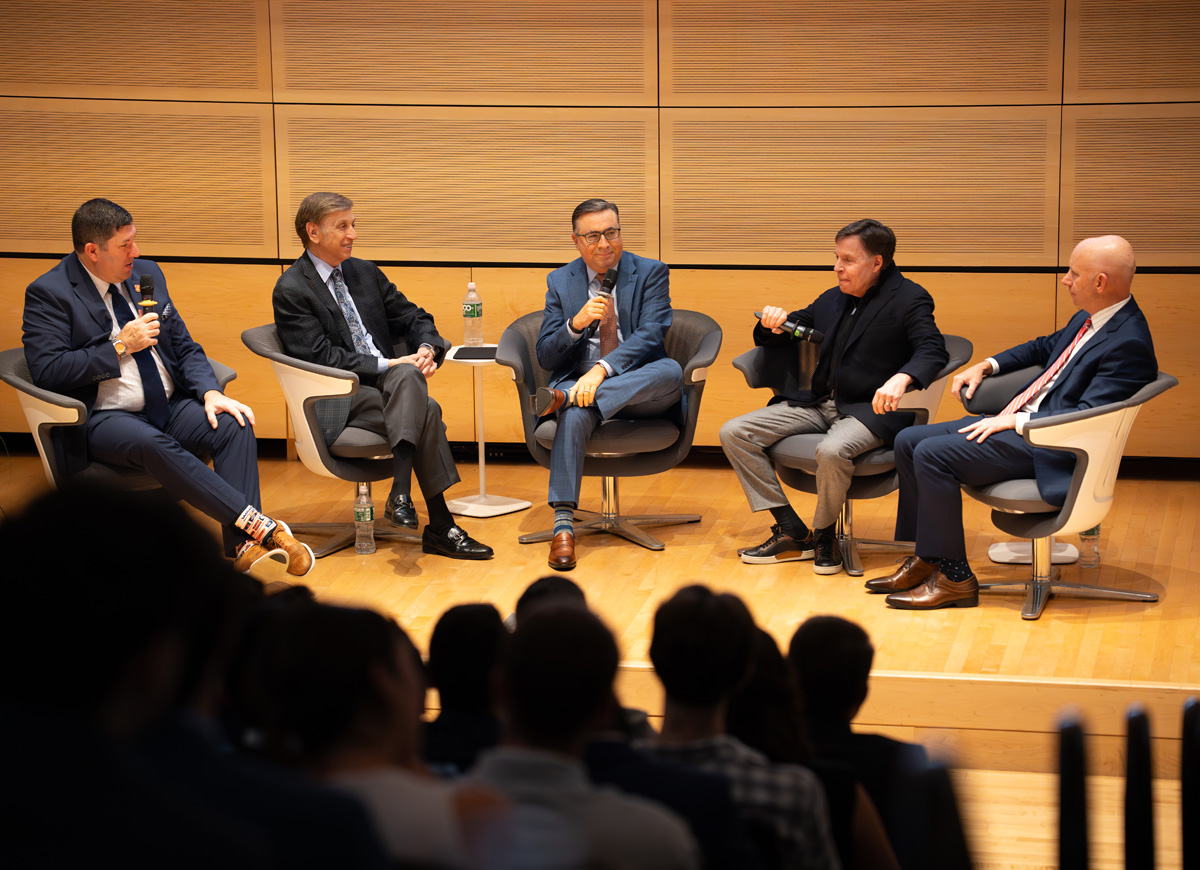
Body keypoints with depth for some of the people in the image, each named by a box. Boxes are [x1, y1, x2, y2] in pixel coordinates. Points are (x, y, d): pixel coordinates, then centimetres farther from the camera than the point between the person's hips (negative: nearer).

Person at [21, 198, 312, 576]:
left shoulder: (147, 275, 14)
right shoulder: (48, 294, -4)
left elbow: (185, 347, 15)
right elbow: (48, 370, -15)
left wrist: (211, 392, -5)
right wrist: (121, 346, -14)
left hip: (170, 406, 6)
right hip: (105, 418, -6)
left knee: (235, 425, -24)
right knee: (151, 443, -38)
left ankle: (244, 544, -35)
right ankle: (258, 524, -42)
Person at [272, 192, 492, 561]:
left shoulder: (365, 272, 17)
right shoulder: (291, 290, -5)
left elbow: (413, 317, 18)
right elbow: (321, 357, -14)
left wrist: (427, 348, -6)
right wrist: (387, 364, -19)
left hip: (390, 380, 6)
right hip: (339, 400, -6)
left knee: (408, 376, -32)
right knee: (425, 410, -30)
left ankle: (401, 493, -35)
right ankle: (440, 527, -31)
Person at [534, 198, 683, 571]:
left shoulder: (651, 273, 5)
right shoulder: (560, 282, 10)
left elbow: (650, 335, -11)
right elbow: (546, 358, 4)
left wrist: (602, 369, -27)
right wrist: (576, 323, -17)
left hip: (639, 389, 0)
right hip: (580, 382, 0)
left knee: (671, 370, -34)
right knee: (575, 415, -35)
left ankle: (565, 398, -37)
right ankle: (563, 526, -39)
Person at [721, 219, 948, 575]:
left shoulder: (909, 299, -2)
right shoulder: (832, 300, 19)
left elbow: (932, 350, -18)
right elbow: (778, 339, 27)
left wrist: (901, 378, -39)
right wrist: (773, 324, 1)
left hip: (870, 409, -7)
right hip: (819, 404, 7)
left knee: (832, 451, -39)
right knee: (733, 433, -8)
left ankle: (824, 534, -9)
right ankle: (791, 533, -7)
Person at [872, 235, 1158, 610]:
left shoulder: (1128, 343, -19)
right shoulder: (1088, 319, 11)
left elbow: (1087, 417, -25)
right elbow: (1046, 346, 31)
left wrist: (1015, 422, -21)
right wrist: (986, 366, 19)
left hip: (1046, 445, -10)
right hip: (1016, 419, 10)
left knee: (932, 453, -22)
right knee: (908, 441, 5)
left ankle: (954, 578, -13)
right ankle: (925, 559, 10)